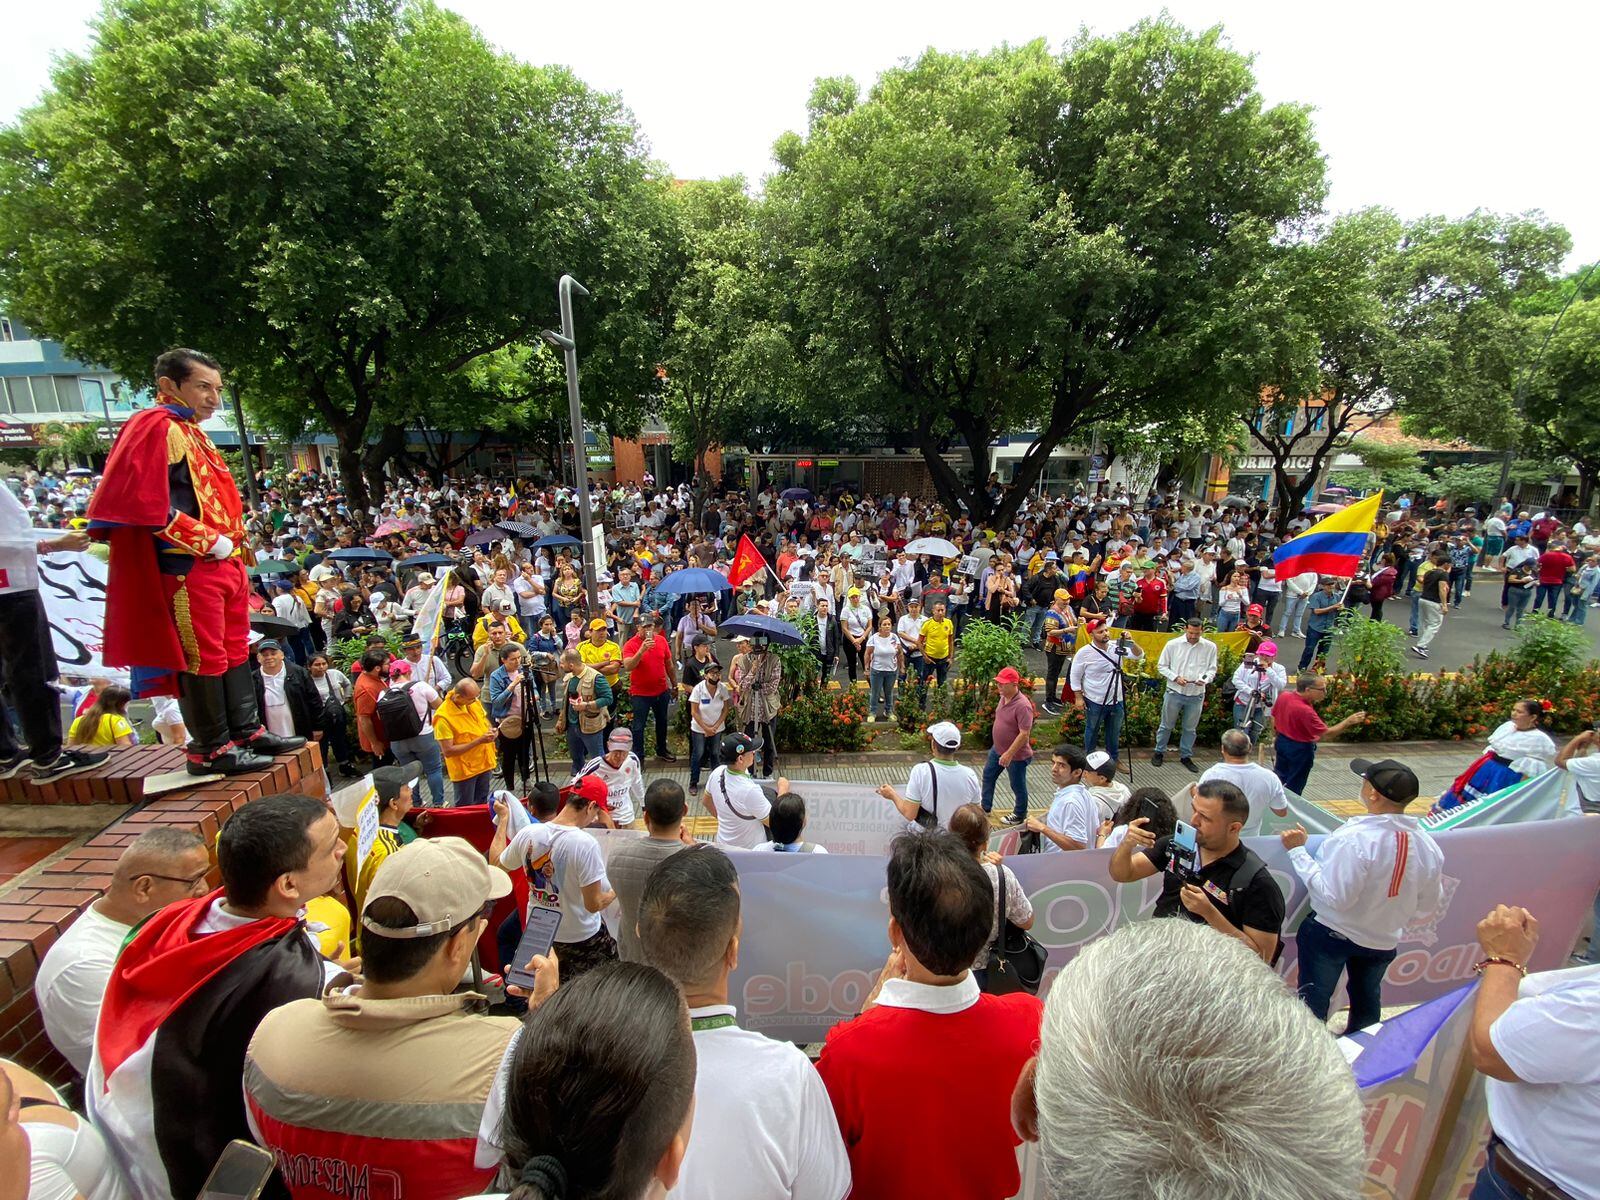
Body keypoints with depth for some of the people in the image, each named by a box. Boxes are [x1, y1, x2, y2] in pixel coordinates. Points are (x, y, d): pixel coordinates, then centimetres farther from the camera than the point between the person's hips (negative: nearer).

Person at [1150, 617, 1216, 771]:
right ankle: (1159, 752, 26)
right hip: (1174, 692, -1)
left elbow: (1212, 669, 3)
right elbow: (1161, 666, 0)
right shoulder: (1173, 644, -6)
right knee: (1166, 725, 10)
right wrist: (1175, 677, -15)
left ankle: (1186, 756, 29)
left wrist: (1204, 679, -18)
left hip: (1196, 694, 1)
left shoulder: (1210, 647, -2)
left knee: (1190, 728, 14)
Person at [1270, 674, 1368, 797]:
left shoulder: (1284, 696, -9)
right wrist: (1348, 721, -21)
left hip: (1281, 741, 8)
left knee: (1279, 777, 25)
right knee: (1294, 788, 11)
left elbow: (1274, 717, 6)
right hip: (1300, 749, -8)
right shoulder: (1305, 710, -33)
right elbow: (1326, 733, -25)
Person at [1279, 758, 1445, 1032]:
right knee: (1367, 1002, 29)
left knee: (1313, 1000, 13)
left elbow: (1335, 896, -29)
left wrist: (1298, 851, -23)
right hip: (1383, 941, 6)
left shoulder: (1353, 838, -34)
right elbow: (1429, 906, 0)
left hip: (1330, 935, -6)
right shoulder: (1428, 846, -13)